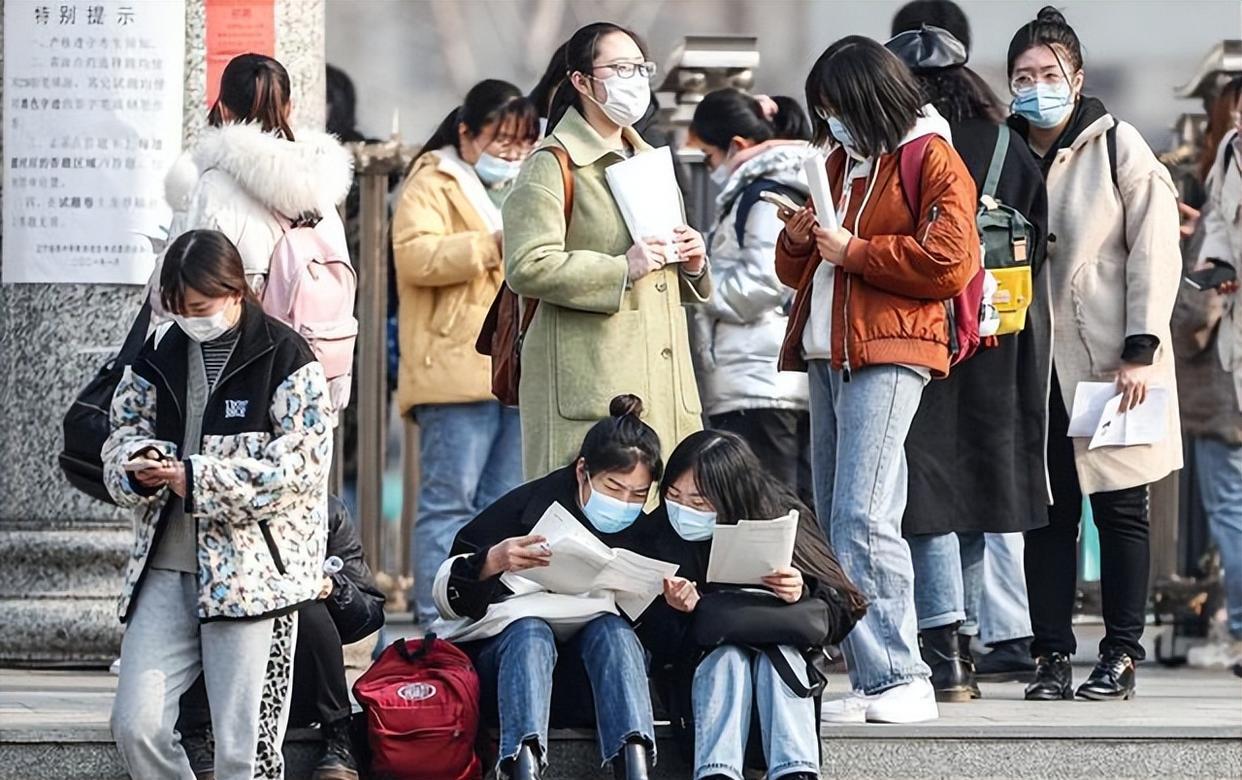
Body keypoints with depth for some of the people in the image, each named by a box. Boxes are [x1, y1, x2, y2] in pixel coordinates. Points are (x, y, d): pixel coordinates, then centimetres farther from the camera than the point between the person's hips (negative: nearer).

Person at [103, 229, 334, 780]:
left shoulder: (284, 358, -4)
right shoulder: (159, 356, 12)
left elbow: (300, 468, -12)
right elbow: (123, 432, 17)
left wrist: (198, 480, -18)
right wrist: (138, 466, -8)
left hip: (254, 572, -5)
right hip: (166, 567, 5)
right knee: (134, 725, -4)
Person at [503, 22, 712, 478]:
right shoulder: (552, 166, -2)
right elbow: (527, 267, -15)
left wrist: (691, 265, 10)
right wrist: (622, 269, -16)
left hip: (664, 380, 8)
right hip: (591, 384, -7)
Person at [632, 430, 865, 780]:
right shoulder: (656, 535, -7)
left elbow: (842, 613, -7)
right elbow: (653, 646, -6)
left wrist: (802, 596, -28)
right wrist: (677, 611, -27)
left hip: (782, 670, 0)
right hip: (702, 673, 0)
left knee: (779, 653, -32)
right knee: (727, 657, -31)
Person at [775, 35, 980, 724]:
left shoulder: (933, 162, -2)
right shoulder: (842, 163, 23)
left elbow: (947, 263, -13)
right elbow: (795, 271, 27)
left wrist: (853, 252, -11)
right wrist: (798, 241, 4)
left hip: (888, 356, -9)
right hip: (827, 356, 9)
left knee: (861, 519, -18)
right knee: (833, 524, 5)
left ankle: (900, 679, -17)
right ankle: (869, 681, 7)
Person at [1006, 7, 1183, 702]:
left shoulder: (1118, 148, -3)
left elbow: (1154, 252, -5)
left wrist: (1140, 352, -11)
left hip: (1110, 362, -3)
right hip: (1033, 364, 3)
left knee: (1121, 510, 2)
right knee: (1047, 514, 2)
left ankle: (1122, 656, 6)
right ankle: (1053, 656, 6)